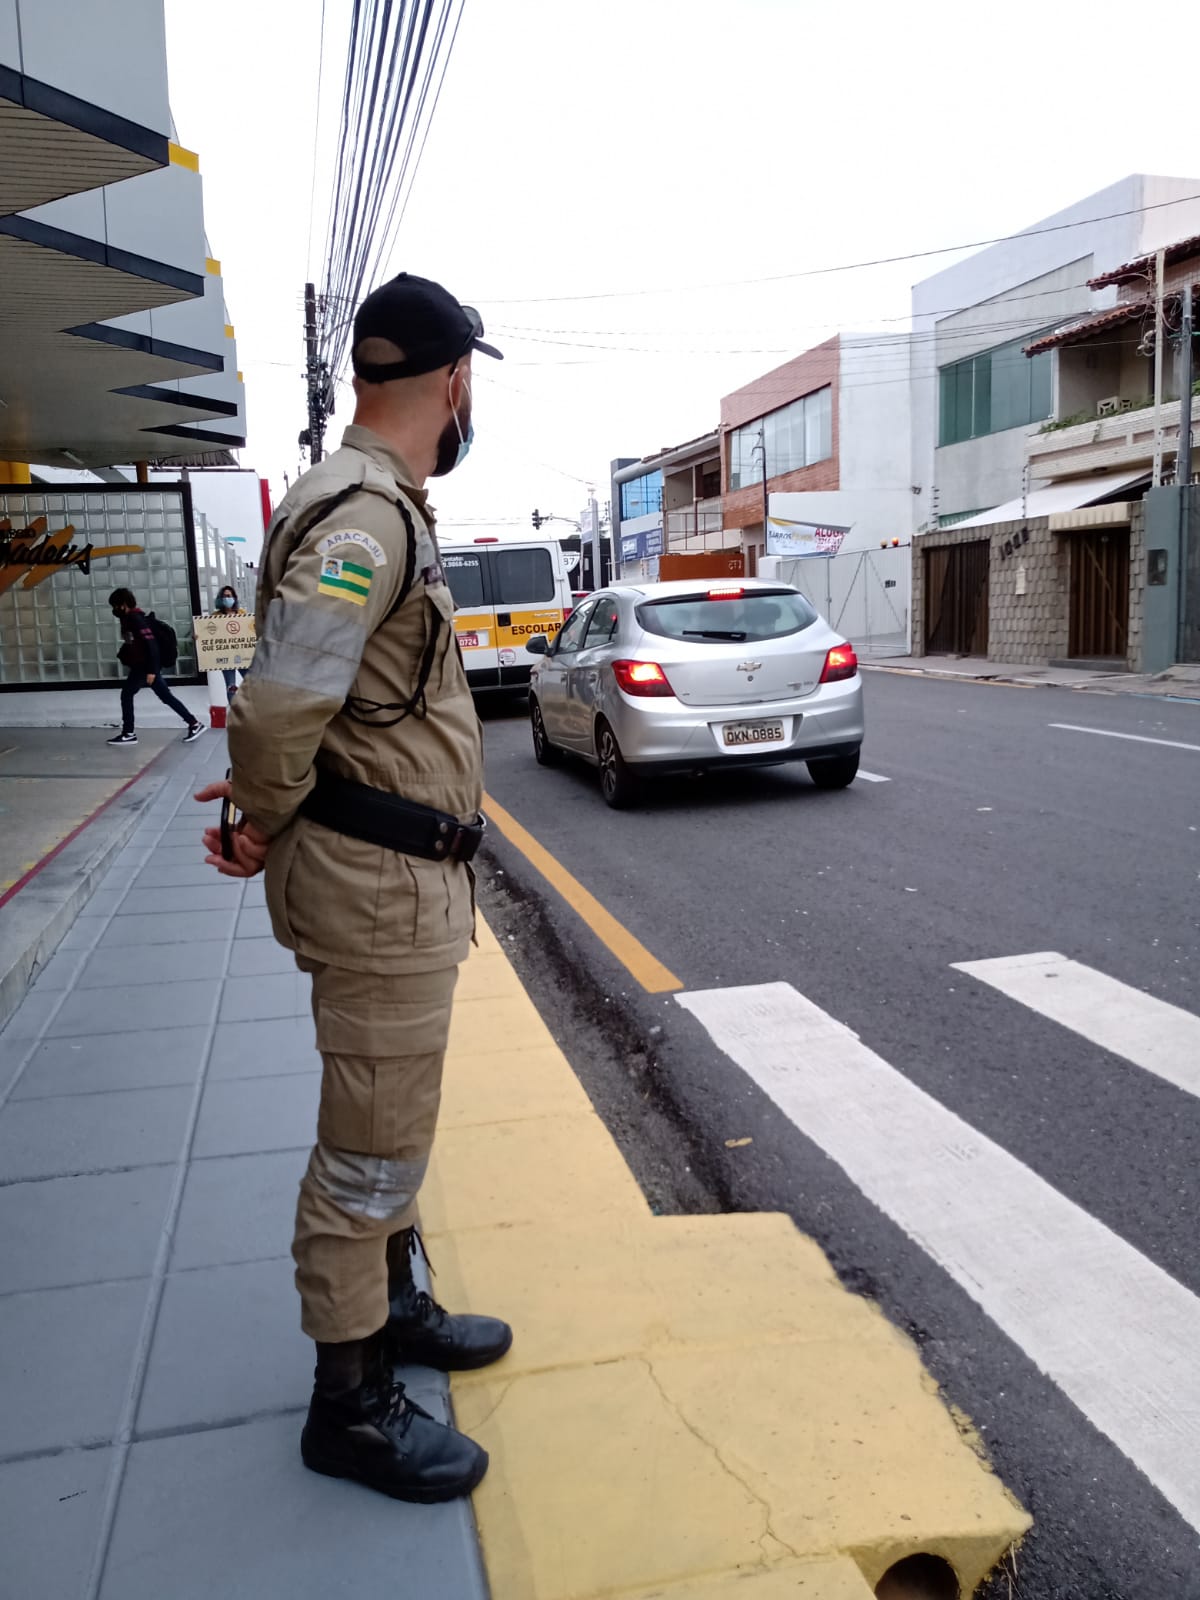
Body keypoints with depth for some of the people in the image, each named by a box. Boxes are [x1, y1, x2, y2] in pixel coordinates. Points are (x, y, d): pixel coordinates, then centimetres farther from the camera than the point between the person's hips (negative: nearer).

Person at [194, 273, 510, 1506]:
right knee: (369, 1149, 4)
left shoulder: (373, 505, 14)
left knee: (390, 1125, 23)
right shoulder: (365, 518, -20)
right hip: (380, 882, -10)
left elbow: (302, 696, 15)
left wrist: (275, 794, 0)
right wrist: (269, 823, -10)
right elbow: (281, 707, -27)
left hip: (403, 875, 10)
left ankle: (390, 1306, 43)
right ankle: (350, 1405, 22)